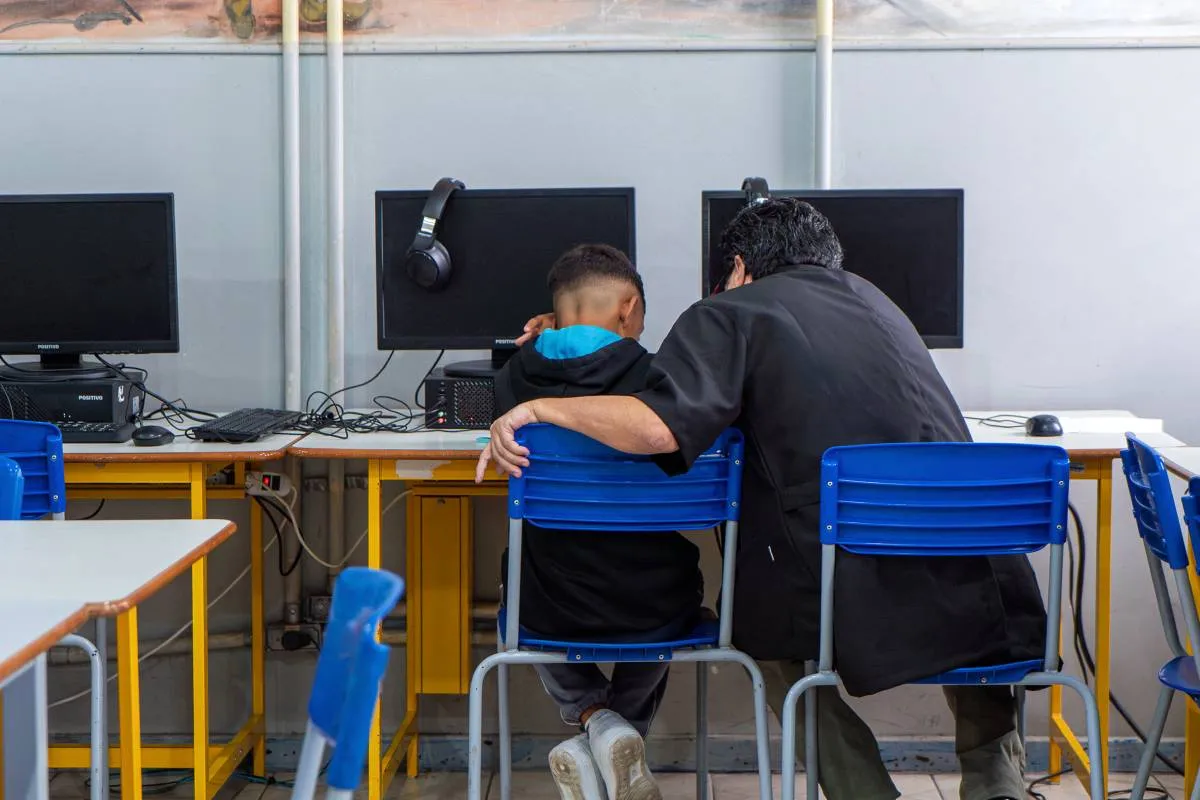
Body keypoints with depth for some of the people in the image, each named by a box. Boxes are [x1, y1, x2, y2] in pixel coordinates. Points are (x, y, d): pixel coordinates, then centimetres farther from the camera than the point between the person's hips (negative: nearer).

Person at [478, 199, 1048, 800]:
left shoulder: (731, 313, 5)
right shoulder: (872, 300, 23)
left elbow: (660, 427, -14)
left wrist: (537, 408, -2)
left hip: (856, 609, -3)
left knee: (766, 636, 31)